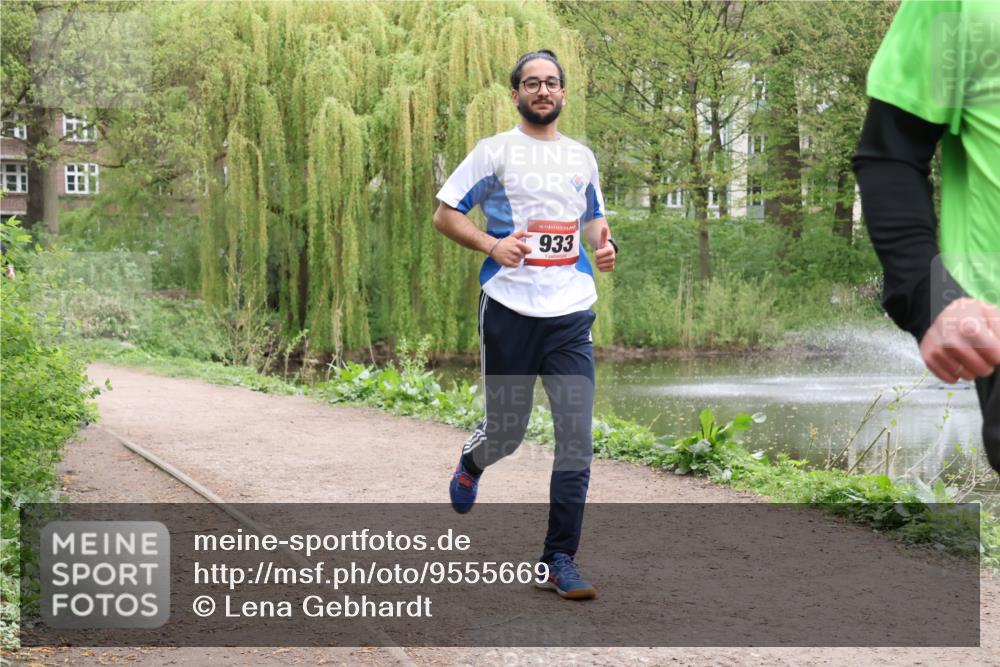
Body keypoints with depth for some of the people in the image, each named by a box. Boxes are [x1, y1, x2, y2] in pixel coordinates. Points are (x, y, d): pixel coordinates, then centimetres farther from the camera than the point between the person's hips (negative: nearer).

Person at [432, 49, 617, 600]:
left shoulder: (581, 157, 14)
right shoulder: (494, 151, 1)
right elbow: (444, 215, 2)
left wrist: (604, 245, 4)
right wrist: (491, 245, -15)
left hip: (571, 314, 3)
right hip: (509, 311, -3)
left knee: (577, 439, -6)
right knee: (506, 433, 6)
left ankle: (560, 559, 2)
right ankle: (471, 463, 44)